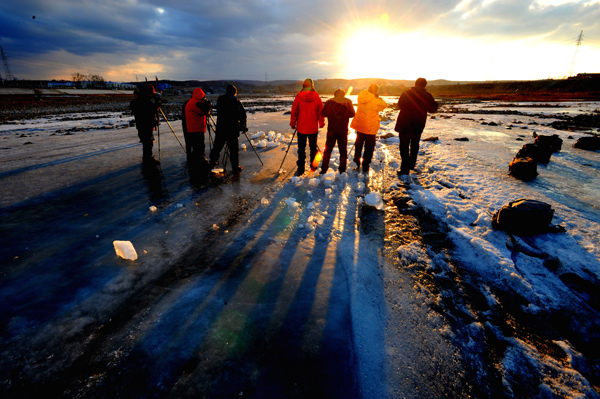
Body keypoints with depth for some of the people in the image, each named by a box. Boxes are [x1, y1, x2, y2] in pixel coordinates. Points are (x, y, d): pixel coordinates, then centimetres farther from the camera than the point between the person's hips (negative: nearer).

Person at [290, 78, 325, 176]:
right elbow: (321, 112, 2)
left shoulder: (298, 97, -8)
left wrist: (293, 124, 9)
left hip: (301, 128, 0)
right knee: (313, 147, 15)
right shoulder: (317, 97, -6)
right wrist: (321, 123, 16)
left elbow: (294, 111, -2)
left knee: (301, 149, 8)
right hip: (313, 128, 1)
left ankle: (300, 169, 9)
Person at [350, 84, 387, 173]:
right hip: (370, 128, -5)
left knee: (358, 145, 17)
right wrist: (378, 98, 5)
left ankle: (357, 164, 27)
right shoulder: (375, 101, -16)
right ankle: (365, 167, 8)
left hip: (360, 126, 6)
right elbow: (384, 105, -1)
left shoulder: (361, 98, -1)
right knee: (369, 148, 5)